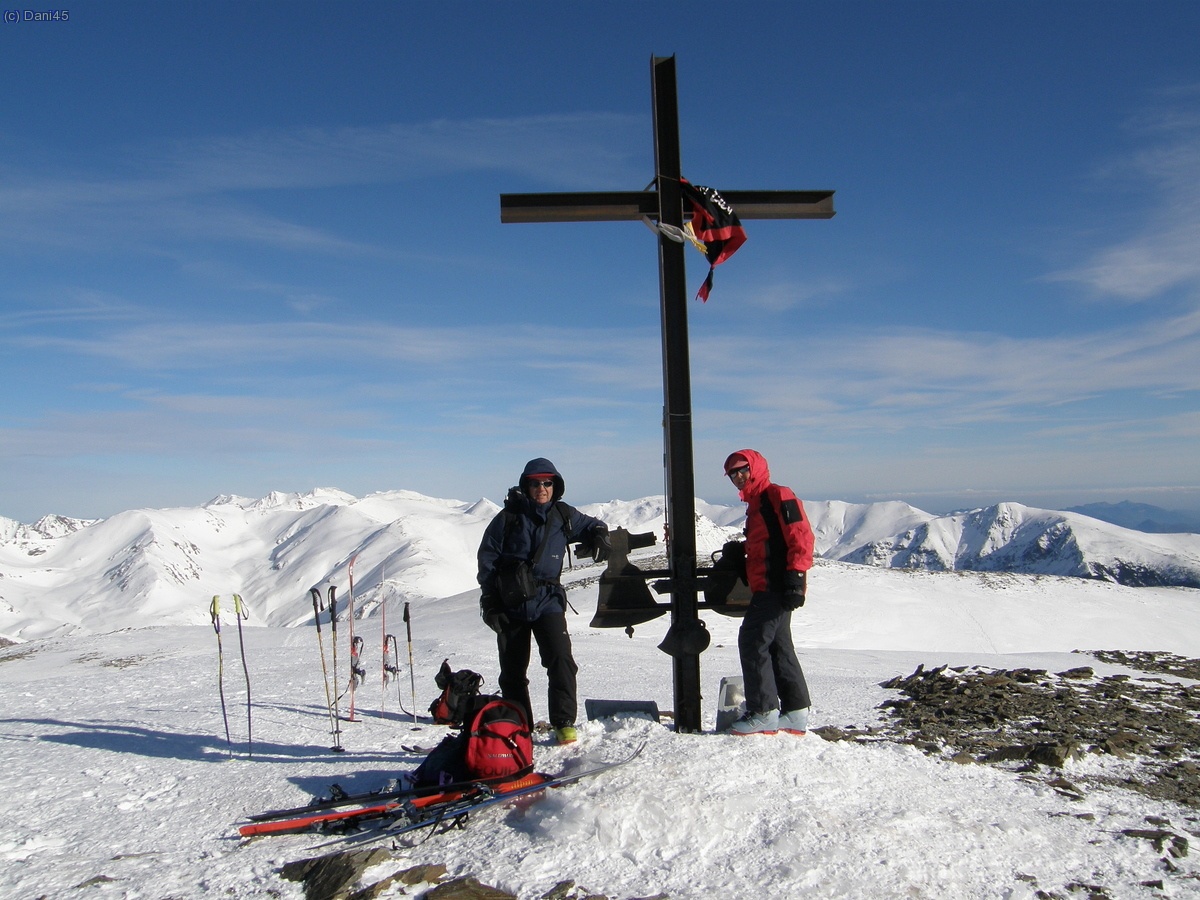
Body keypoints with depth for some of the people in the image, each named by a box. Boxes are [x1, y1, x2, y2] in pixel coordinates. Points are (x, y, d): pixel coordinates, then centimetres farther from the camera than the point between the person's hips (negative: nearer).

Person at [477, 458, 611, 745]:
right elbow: (487, 557, 1)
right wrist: (489, 601, -3)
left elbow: (590, 525, 22)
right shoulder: (509, 517, -2)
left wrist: (598, 535, -3)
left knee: (561, 659, -16)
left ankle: (564, 722, -4)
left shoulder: (563, 515, 4)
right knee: (512, 671, 8)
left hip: (547, 601, 0)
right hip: (510, 604, 0)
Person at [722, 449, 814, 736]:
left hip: (776, 587, -10)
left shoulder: (779, 496, -8)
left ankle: (763, 712, -4)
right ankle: (796, 712, 18)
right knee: (778, 646, 12)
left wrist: (795, 577, -23)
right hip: (767, 588, 10)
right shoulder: (756, 503, 22)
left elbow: (802, 536, -17)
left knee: (752, 642, -10)